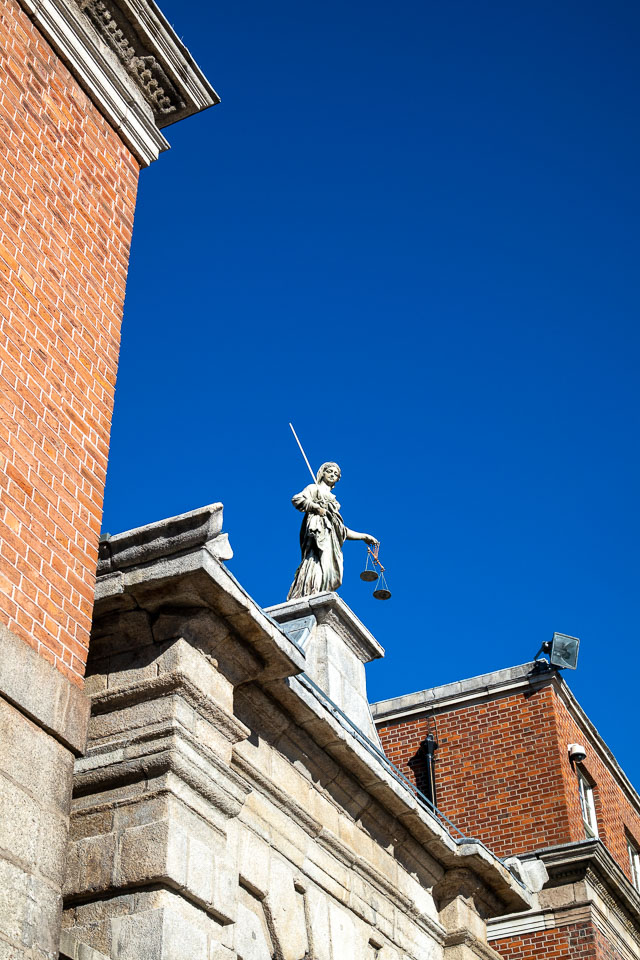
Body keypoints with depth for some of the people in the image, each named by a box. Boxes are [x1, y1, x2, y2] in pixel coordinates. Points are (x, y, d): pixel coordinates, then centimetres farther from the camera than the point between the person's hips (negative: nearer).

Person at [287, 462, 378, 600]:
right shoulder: (314, 488, 18)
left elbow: (342, 530, 34)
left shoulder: (332, 500, 36)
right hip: (318, 531, -7)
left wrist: (364, 536, 31)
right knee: (318, 563, -28)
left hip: (330, 536, 7)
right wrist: (317, 508, -6)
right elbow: (296, 499, -4)